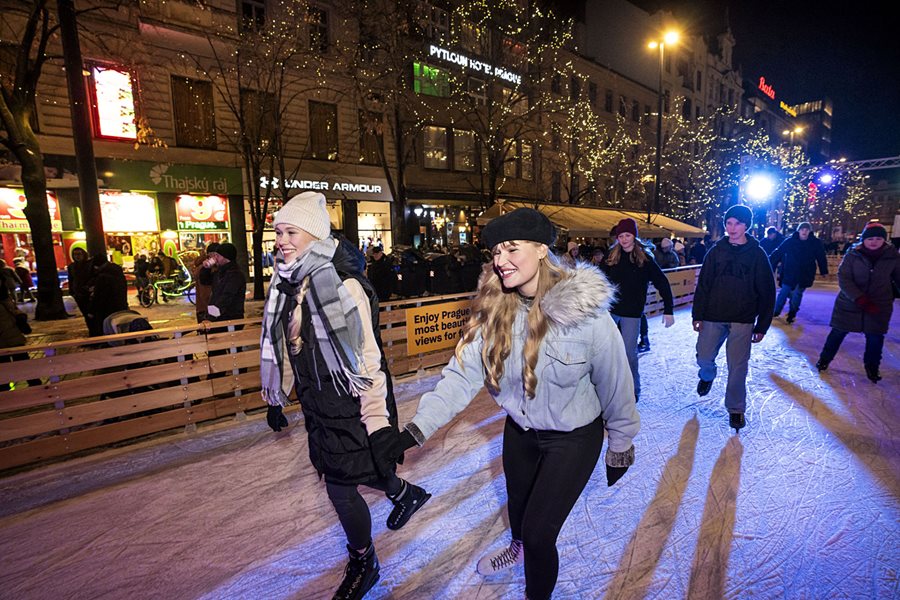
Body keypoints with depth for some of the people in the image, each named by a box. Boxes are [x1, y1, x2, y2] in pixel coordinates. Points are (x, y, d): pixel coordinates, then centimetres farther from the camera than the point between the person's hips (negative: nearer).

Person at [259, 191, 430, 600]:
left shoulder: (343, 285, -22)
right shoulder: (289, 284, 2)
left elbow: (368, 358, -23)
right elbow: (285, 348, 12)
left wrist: (378, 421, -23)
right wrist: (276, 398, 19)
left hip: (348, 407, -7)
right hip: (318, 404, 7)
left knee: (340, 486, 6)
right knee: (346, 472, 21)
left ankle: (362, 565, 36)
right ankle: (404, 493, 52)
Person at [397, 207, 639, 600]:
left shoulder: (586, 313, -28)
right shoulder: (494, 310, -16)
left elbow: (615, 387, -15)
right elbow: (463, 372, -21)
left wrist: (620, 448, -3)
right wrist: (416, 429, -30)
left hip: (573, 437, -4)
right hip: (520, 430, 5)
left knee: (538, 532, 0)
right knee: (517, 505, 27)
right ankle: (519, 548, 64)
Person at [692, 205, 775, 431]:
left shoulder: (757, 254, -2)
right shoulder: (716, 251, 2)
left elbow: (767, 293, 0)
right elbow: (703, 284, 4)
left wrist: (762, 326, -2)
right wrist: (698, 314, 0)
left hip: (743, 321, -2)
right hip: (713, 317, 2)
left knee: (738, 367, 1)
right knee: (704, 357, 5)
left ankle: (736, 408, 20)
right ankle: (707, 376, 41)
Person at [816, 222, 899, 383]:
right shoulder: (852, 255, -10)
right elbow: (843, 279, -17)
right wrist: (861, 300, -27)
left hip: (879, 306, 2)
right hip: (849, 304, -2)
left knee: (875, 338, 11)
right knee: (838, 333, 8)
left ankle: (872, 367, 31)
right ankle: (825, 359, 24)